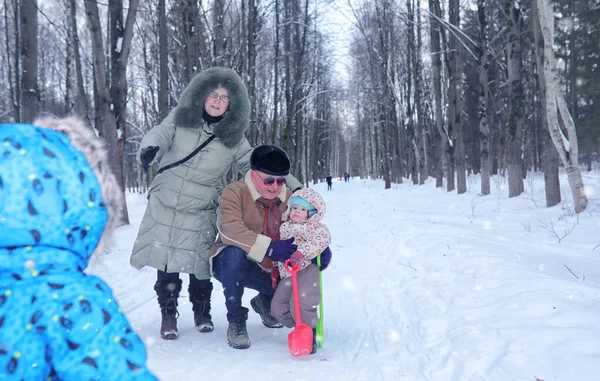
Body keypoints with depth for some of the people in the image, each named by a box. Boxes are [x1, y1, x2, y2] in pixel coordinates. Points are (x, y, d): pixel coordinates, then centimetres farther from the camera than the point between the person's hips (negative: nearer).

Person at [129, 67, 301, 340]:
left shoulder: (233, 139, 1)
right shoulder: (180, 119, 1)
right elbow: (160, 134, -12)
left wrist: (294, 185, -4)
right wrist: (151, 147, -37)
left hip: (201, 214, 0)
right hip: (163, 207, 0)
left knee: (199, 266, 2)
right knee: (166, 267, 2)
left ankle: (202, 313, 29)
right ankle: (168, 316, 23)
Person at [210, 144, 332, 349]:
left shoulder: (288, 198, -2)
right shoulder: (234, 193, -19)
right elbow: (230, 229, -35)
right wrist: (270, 248, -42)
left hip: (270, 270, 5)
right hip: (231, 264, -5)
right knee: (235, 254, -38)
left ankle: (265, 302, 22)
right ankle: (236, 321, -18)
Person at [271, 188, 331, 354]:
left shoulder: (314, 226, -3)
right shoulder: (285, 227, 21)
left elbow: (321, 239, -24)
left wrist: (301, 253, -34)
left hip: (306, 270, -8)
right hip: (287, 274, 8)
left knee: (300, 302, -24)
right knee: (278, 307, 2)